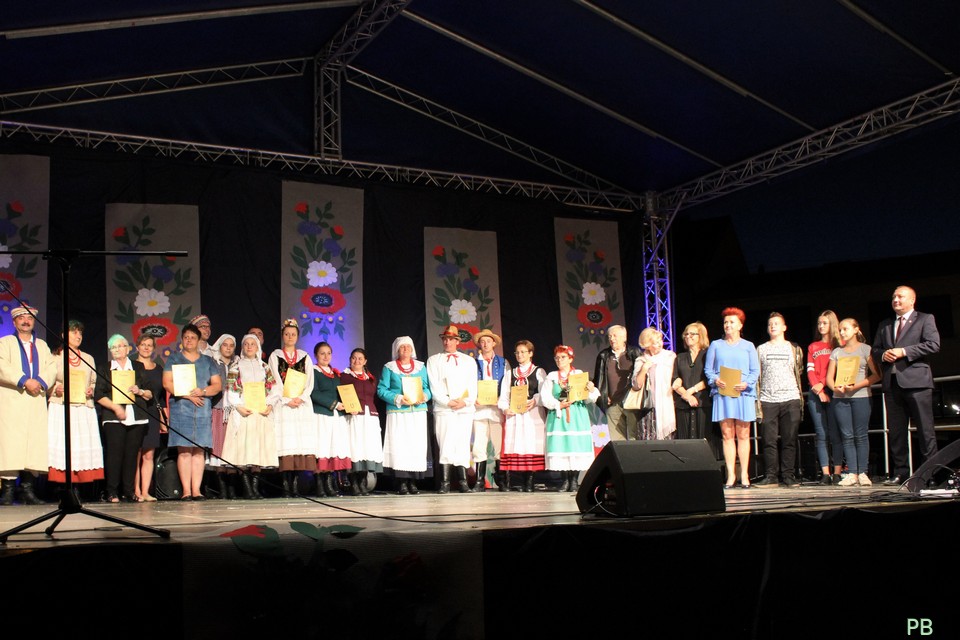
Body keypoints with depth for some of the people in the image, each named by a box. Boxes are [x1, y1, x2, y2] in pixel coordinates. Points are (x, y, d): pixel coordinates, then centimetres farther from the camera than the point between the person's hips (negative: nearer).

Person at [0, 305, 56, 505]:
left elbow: (52, 367, 9)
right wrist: (24, 381, -15)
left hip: (36, 402, 4)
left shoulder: (42, 345, 24)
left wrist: (40, 381, -10)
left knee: (35, 443, -3)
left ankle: (27, 489, 0)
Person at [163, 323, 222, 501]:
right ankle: (186, 490, -7)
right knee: (184, 451, -8)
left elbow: (217, 384, 11)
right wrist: (188, 395, -12)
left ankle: (196, 489, -2)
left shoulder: (207, 361, 17)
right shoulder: (174, 358, 10)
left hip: (203, 410, 2)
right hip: (181, 409, -2)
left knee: (199, 451, -1)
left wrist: (203, 392, -9)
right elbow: (167, 383, -1)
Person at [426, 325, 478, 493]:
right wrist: (448, 402, -11)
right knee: (446, 445, -8)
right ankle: (445, 483, -7)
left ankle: (463, 482, 1)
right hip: (443, 409, -2)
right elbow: (434, 386, 1)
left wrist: (466, 401, -8)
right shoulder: (433, 360, 12)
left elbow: (473, 385, 9)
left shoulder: (468, 361, 17)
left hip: (465, 409, 2)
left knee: (463, 445, 0)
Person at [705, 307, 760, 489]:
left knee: (743, 435, -2)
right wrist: (716, 380, -10)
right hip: (722, 394, 0)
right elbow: (708, 369, 10)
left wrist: (746, 383, -11)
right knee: (727, 435, -4)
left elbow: (755, 371, 7)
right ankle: (731, 474, -1)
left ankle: (744, 474, 1)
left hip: (743, 394, 0)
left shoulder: (748, 346, 14)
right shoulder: (716, 345, 16)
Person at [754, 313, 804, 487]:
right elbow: (756, 375, 10)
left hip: (790, 399, 0)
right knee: (769, 440, -4)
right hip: (768, 400, 0)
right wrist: (757, 400, 2)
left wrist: (801, 400, 8)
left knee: (789, 440, -1)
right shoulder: (761, 349, 13)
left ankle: (789, 475, 3)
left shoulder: (794, 349, 14)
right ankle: (771, 475, 1)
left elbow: (799, 374, 15)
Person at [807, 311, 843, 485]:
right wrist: (818, 391, -4)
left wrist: (823, 385, -11)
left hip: (832, 392, -3)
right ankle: (825, 473, -4)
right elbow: (810, 371, 10)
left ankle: (837, 473, -7)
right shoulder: (812, 347, 19)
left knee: (835, 434, -7)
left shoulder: (839, 345, 9)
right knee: (821, 435, -1)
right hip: (815, 394, 3)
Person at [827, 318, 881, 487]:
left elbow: (876, 375, -3)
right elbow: (829, 377, 12)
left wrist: (857, 386, -14)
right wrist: (835, 388, -10)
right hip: (840, 397, 3)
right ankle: (852, 473, -1)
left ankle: (862, 473, -2)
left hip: (860, 396, -3)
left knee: (861, 435, -4)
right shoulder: (837, 352, 16)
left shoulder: (865, 349, 5)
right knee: (847, 436, 0)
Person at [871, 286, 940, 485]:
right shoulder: (884, 325, 22)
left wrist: (904, 352, -13)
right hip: (892, 383, 6)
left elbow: (933, 345, -7)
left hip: (916, 381, -5)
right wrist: (883, 355, -2)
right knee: (895, 431, 5)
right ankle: (900, 473, 9)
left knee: (925, 429, -6)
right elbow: (875, 350, 21)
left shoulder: (925, 319, 6)